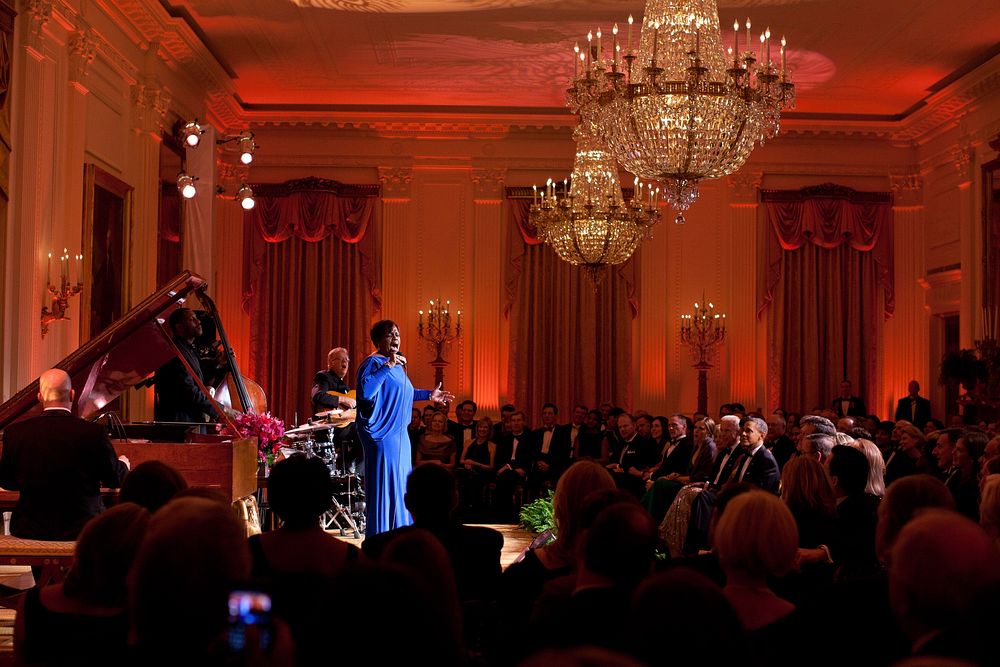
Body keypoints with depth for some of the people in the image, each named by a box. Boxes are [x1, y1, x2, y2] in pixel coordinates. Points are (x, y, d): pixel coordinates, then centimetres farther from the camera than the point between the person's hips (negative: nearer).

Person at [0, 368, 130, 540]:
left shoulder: (15, 433, -7)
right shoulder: (94, 432, -14)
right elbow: (115, 479, -3)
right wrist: (124, 464, 21)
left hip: (30, 530, 2)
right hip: (80, 529, -2)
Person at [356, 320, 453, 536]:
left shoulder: (396, 364, 13)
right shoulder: (373, 363, -14)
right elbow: (365, 391, -32)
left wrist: (429, 395, 31)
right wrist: (387, 367, -31)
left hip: (398, 435, 10)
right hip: (382, 435, -10)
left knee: (399, 485, 15)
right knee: (384, 486, -5)